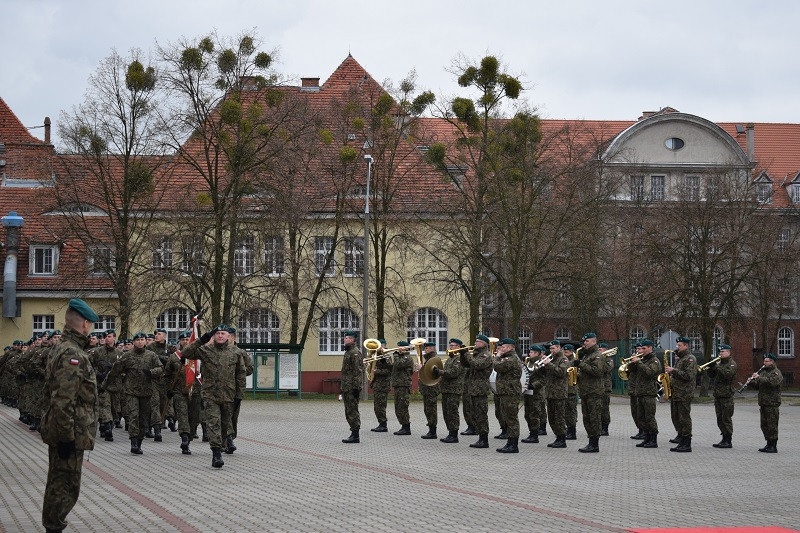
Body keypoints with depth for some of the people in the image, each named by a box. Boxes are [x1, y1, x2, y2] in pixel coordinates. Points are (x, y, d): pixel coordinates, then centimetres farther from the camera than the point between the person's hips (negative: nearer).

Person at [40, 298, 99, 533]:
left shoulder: (61, 350, 14)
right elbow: (63, 401, -25)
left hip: (58, 432, 10)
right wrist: (67, 436, -23)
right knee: (66, 487, -6)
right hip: (70, 434, -10)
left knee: (58, 485, 17)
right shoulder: (72, 354, -19)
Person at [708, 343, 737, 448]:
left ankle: (728, 441, -4)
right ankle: (724, 439, 16)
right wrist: (711, 368, -4)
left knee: (726, 418, -6)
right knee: (720, 418, 10)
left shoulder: (732, 364, -6)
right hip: (717, 394, 8)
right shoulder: (719, 363, 18)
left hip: (726, 395, -8)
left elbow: (728, 374, -22)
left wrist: (716, 367, -22)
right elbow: (712, 375, 16)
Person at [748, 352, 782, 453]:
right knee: (764, 425, 11)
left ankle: (773, 447, -3)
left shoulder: (776, 373, -7)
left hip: (772, 404, -8)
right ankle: (769, 445, 19)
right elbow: (757, 385, 20)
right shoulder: (763, 371, 18)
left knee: (772, 426, -6)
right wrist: (751, 381, -1)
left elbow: (772, 382, -26)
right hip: (763, 403, 8)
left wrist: (759, 378, -23)